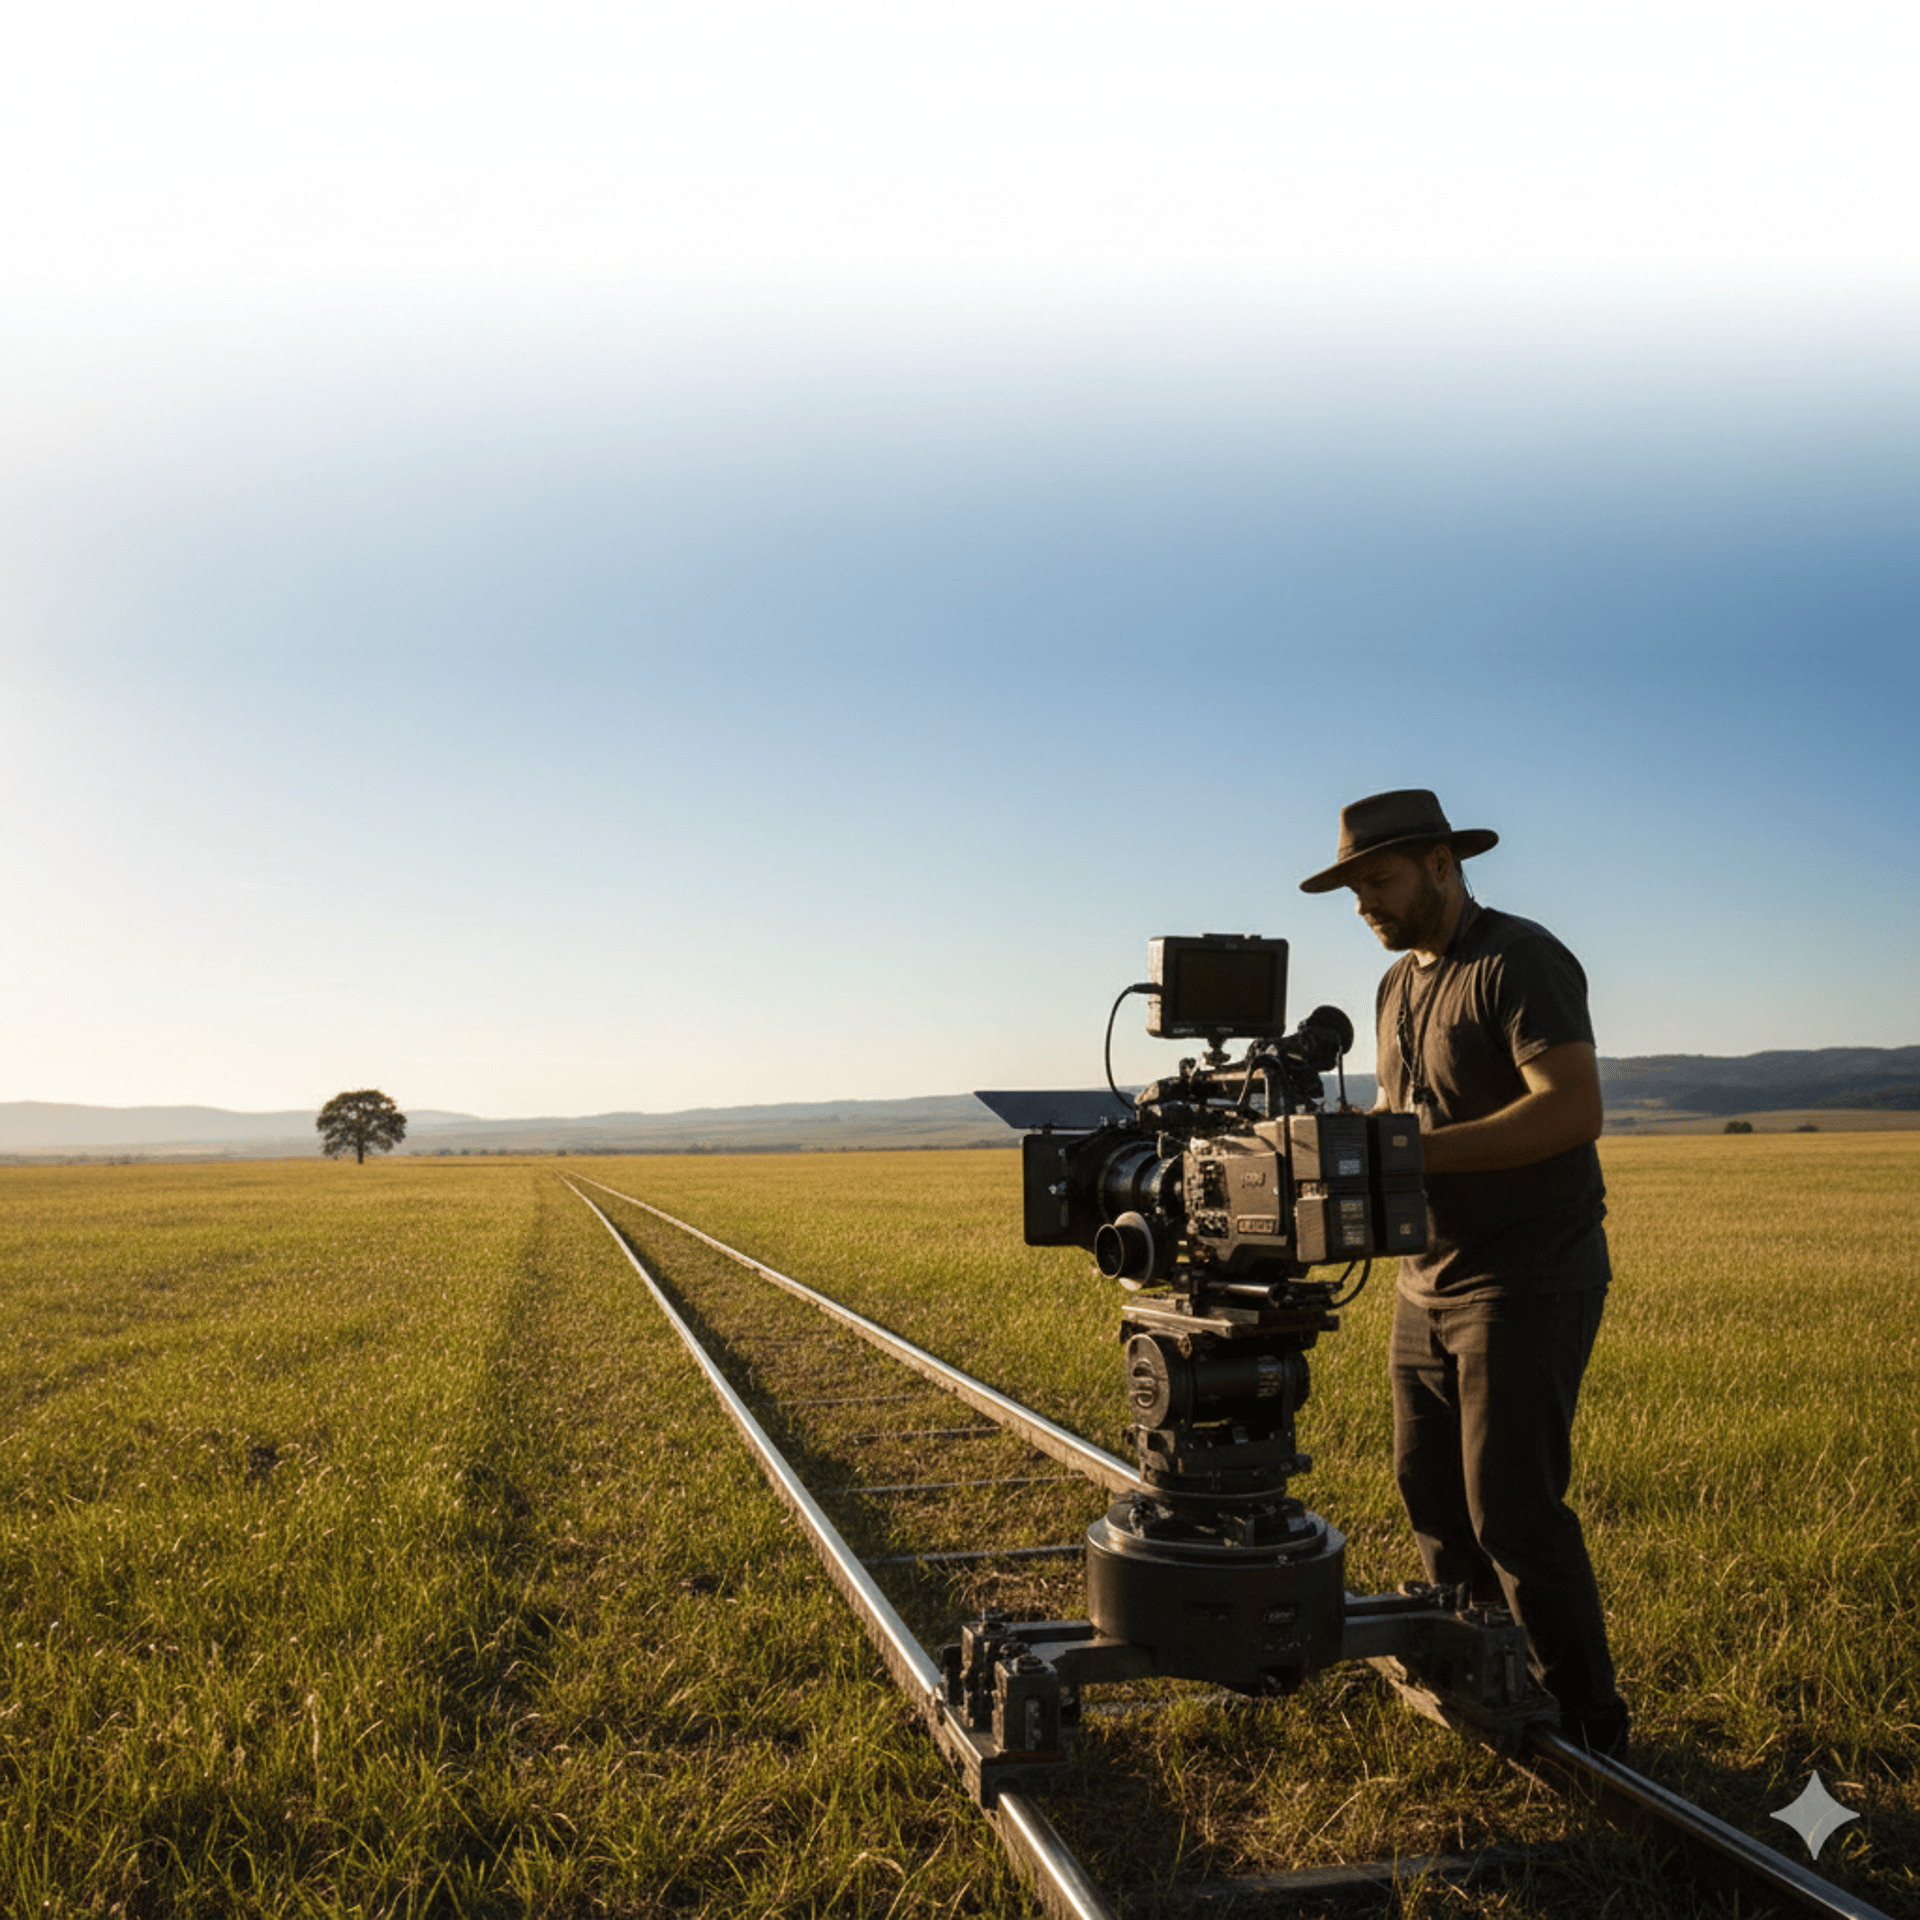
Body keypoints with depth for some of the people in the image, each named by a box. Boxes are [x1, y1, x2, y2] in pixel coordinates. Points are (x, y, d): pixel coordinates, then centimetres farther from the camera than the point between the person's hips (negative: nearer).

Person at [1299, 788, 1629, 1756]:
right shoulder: (1399, 984, 14)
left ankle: (1585, 1724, 12)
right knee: (1430, 1490, 15)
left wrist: (1418, 1152, -29)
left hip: (1528, 1281, -9)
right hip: (1430, 1280, 9)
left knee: (1513, 1511, -5)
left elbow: (1573, 1107, -25)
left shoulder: (1519, 961, -14)